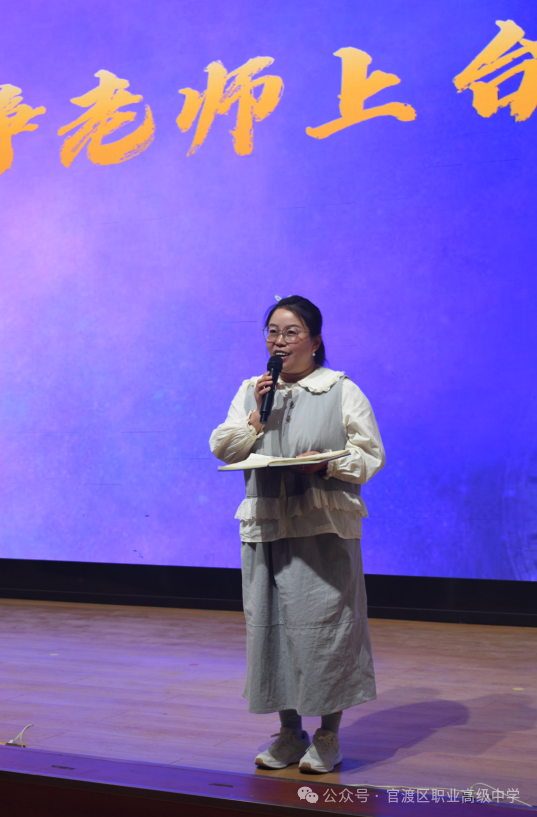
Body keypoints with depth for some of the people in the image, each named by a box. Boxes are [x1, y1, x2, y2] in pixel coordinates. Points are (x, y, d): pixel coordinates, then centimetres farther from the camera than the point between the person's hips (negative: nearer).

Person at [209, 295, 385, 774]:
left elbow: (371, 455, -1)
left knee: (323, 623, -5)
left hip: (324, 527, -4)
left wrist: (326, 464, -18)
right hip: (266, 527, 4)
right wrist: (257, 415, -5)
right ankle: (290, 732, 19)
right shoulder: (251, 391, 15)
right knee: (270, 624, 5)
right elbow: (222, 449, 9)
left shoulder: (342, 391, 2)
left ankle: (328, 737, 9)